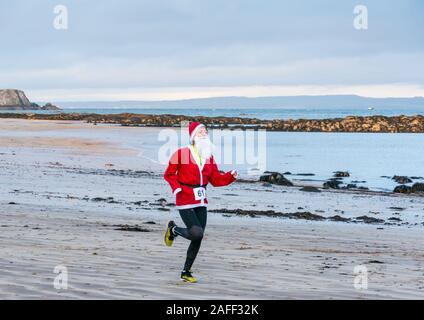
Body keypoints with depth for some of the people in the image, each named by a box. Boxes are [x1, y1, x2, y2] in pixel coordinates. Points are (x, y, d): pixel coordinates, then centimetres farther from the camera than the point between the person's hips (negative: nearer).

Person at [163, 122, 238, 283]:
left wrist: (231, 176, -6)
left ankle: (186, 271, 21)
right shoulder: (181, 153, -9)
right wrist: (176, 187, -18)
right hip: (185, 202, -6)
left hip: (201, 202, 6)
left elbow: (215, 179, 10)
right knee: (197, 233, -18)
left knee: (198, 239, 6)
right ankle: (173, 229, 14)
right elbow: (169, 174, -1)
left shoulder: (209, 155, 9)